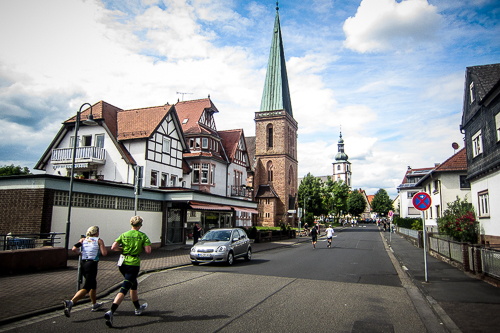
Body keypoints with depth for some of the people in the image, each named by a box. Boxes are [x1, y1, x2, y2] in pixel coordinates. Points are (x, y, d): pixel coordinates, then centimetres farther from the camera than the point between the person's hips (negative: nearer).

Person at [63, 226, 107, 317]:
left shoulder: (83, 240, 11)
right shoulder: (99, 240, 0)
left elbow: (74, 249, -3)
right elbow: (104, 253, -9)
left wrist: (79, 253, 16)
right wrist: (102, 246, 9)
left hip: (83, 264, 7)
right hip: (92, 265, -7)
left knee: (93, 285, 23)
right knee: (86, 287, -6)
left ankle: (94, 304, 35)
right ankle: (70, 302, -26)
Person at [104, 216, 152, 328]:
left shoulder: (124, 235, 4)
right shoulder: (143, 236, -5)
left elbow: (113, 247, -3)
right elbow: (148, 251, -10)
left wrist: (123, 248, 13)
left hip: (122, 263, 5)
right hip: (134, 264, -5)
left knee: (133, 285, 23)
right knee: (124, 289, -5)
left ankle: (138, 308, 39)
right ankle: (110, 312, -22)